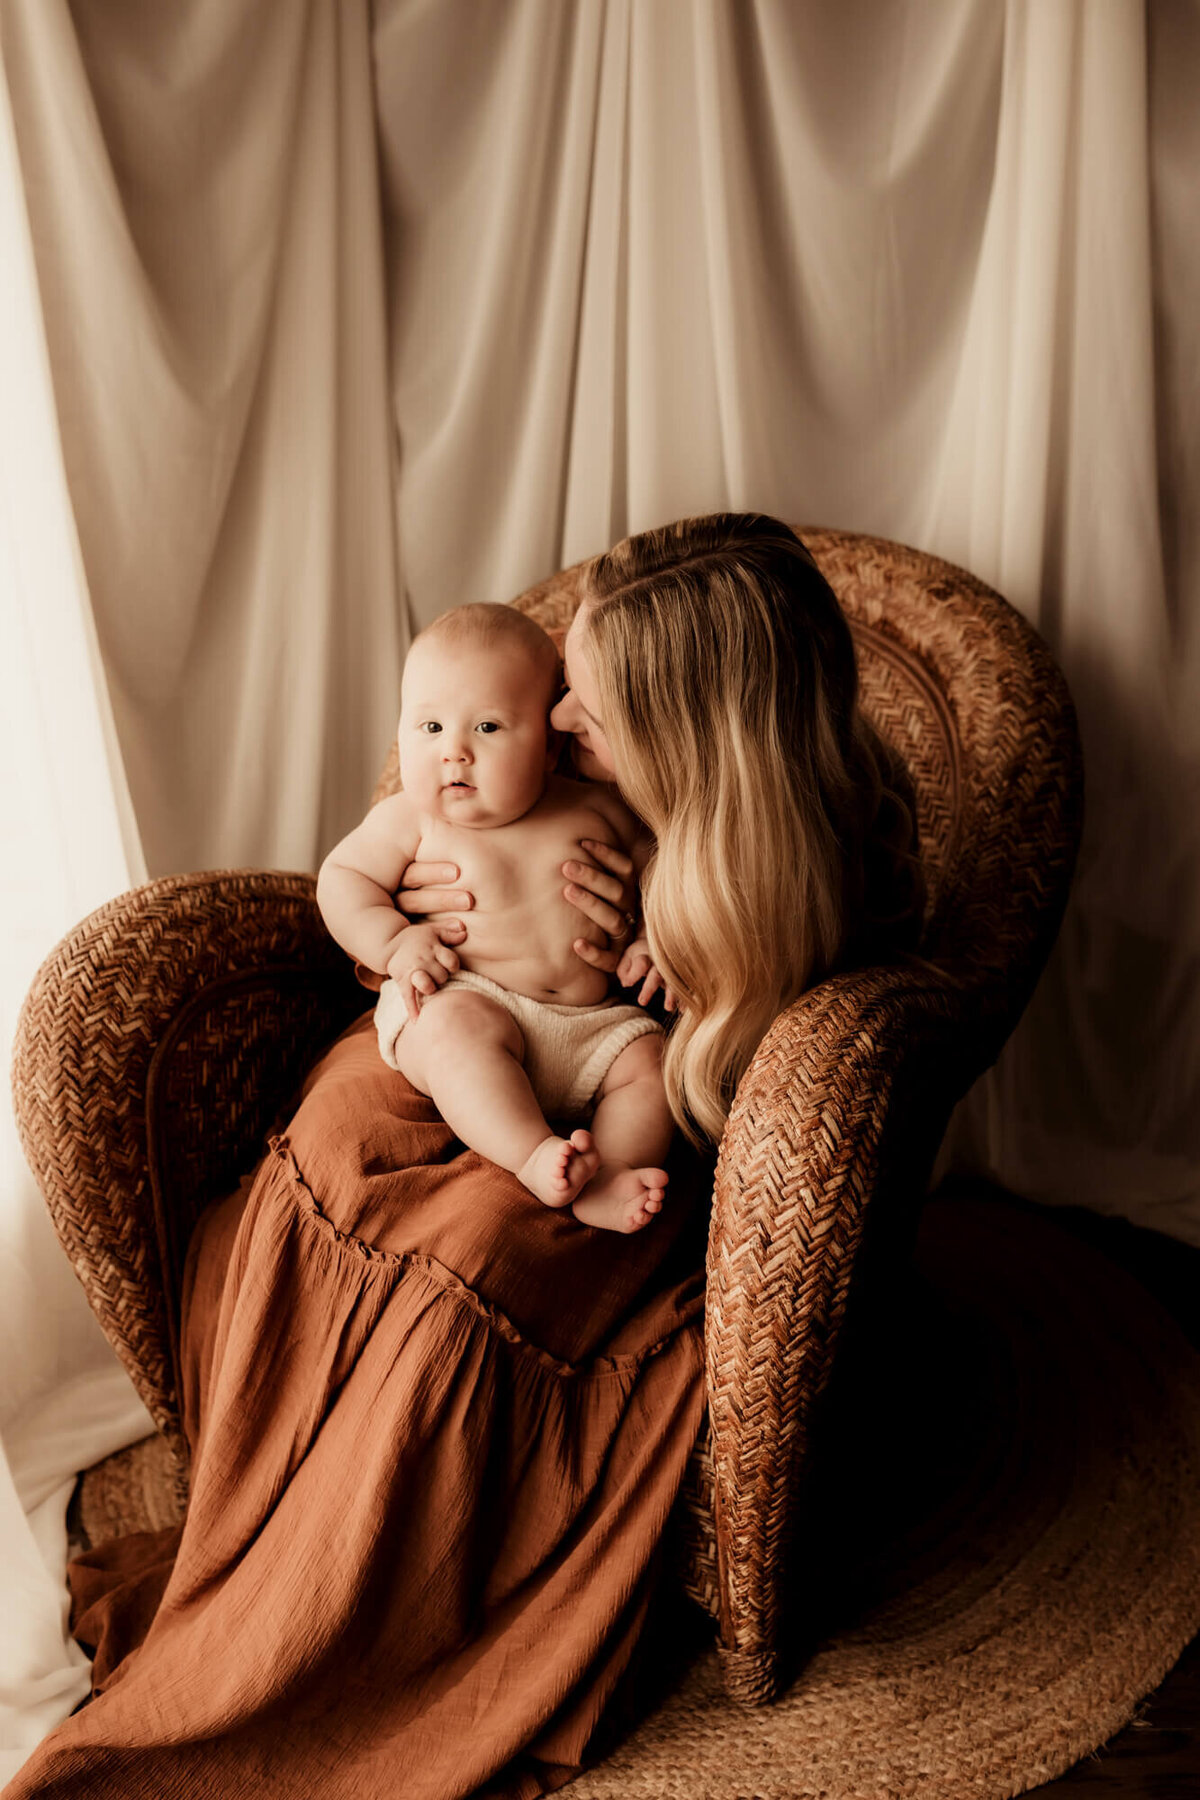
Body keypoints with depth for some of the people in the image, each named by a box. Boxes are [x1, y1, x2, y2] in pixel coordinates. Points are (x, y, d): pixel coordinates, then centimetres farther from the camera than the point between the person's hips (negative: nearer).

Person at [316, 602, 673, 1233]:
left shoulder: (594, 809, 6)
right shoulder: (410, 820, 2)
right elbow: (342, 875, 6)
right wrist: (392, 943, -12)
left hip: (594, 1022, 3)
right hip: (468, 1000, -3)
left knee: (652, 1060, -18)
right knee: (459, 1025, -34)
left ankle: (607, 1181, -28)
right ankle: (534, 1157, -37)